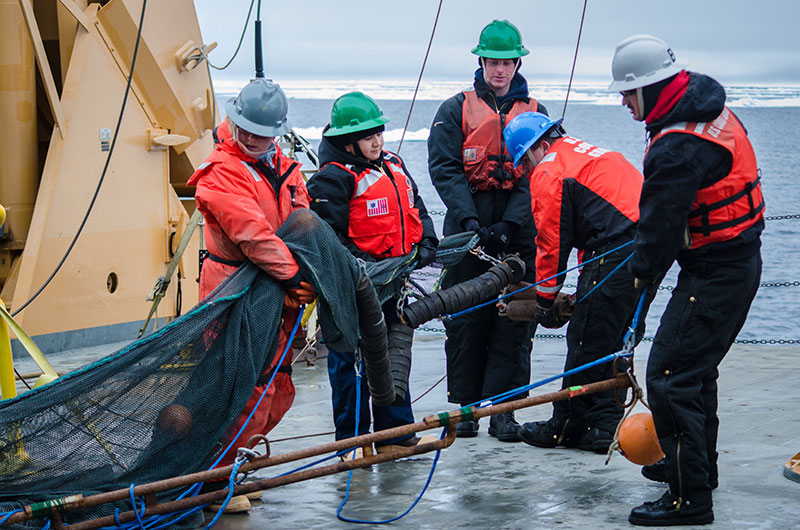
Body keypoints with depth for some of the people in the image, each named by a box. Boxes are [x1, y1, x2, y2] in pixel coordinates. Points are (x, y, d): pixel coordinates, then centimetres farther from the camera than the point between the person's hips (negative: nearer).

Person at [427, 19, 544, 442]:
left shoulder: (534, 113, 10)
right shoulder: (456, 110, 7)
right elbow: (445, 169, -3)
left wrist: (509, 224, -12)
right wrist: (470, 220, -16)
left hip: (518, 236, 1)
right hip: (467, 231, -1)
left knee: (514, 320, -2)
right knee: (465, 320, 2)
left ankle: (502, 408, 4)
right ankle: (465, 404, 11)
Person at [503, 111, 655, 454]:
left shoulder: (549, 171, -1)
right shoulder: (587, 154, 28)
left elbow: (552, 243, -2)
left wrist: (545, 299, 9)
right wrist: (585, 289, 27)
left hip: (618, 252, -10)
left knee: (587, 340, -1)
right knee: (613, 341, 14)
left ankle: (567, 427, 7)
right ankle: (604, 428, 16)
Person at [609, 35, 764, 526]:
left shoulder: (678, 148, -26)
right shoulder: (713, 108, 7)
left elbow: (661, 222, -17)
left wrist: (644, 269, 2)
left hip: (715, 274, -11)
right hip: (740, 259, 11)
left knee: (671, 375, -10)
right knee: (695, 366, 24)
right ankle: (699, 464, 39)